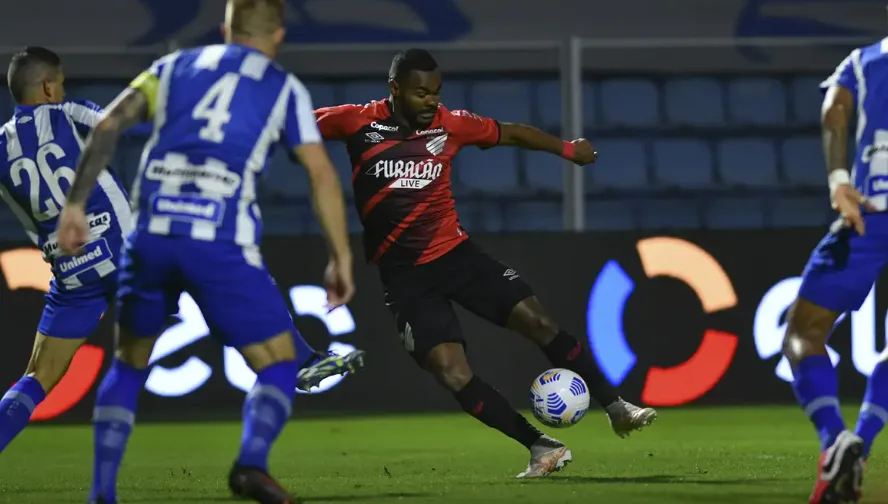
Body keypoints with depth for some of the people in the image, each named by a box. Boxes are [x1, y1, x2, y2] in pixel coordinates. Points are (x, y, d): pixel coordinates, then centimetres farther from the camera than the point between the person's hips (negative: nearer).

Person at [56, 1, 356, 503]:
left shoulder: (175, 66, 21)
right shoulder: (284, 88, 15)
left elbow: (109, 125, 8)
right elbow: (322, 173, 6)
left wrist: (76, 205, 6)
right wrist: (341, 257, 11)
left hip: (152, 234, 3)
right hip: (222, 242, -3)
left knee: (129, 364, 22)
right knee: (280, 365, 9)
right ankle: (252, 462, -19)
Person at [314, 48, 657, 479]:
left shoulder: (450, 124, -1)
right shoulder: (359, 122, -8)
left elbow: (510, 133, 14)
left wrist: (566, 149, 21)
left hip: (455, 253, 2)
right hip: (405, 277, -2)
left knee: (538, 322, -7)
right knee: (453, 375, -14)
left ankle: (615, 409, 5)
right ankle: (541, 448, -5)